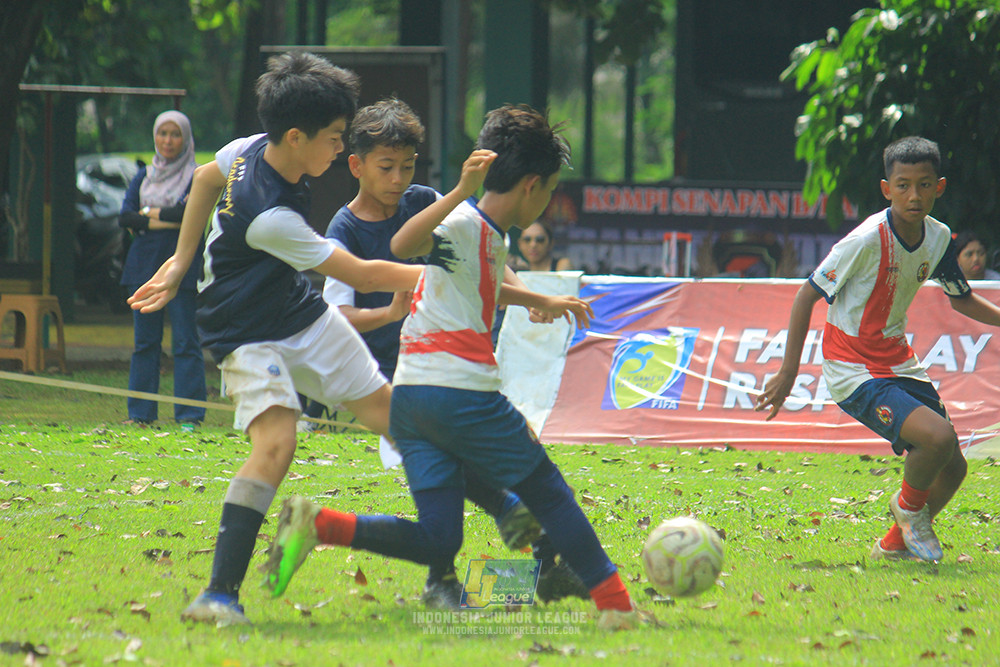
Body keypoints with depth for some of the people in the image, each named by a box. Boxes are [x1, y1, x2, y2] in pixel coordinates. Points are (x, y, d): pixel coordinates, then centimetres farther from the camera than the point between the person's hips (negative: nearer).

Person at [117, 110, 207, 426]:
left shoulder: (197, 176, 2)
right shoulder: (143, 177, 16)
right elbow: (125, 216, 3)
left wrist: (149, 214, -4)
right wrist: (169, 219, -9)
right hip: (144, 266, 5)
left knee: (186, 342, -7)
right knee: (144, 341, 6)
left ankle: (190, 414, -6)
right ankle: (140, 412, 9)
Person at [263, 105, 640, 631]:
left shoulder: (488, 235, 22)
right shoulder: (466, 226, -7)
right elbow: (404, 245, -28)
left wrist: (542, 302, 54)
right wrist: (462, 192, -35)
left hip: (407, 397, 9)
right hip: (463, 391, -9)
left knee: (436, 541, 0)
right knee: (547, 493, 6)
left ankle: (317, 524, -13)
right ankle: (614, 604, 10)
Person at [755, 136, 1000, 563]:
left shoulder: (938, 238, -1)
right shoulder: (868, 240, -22)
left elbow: (961, 300, 18)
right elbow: (807, 295, -15)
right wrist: (788, 373, -15)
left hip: (898, 363, 8)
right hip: (854, 370, -8)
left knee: (951, 468, 5)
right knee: (937, 437, -26)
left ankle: (895, 544, 29)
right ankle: (909, 507, 5)